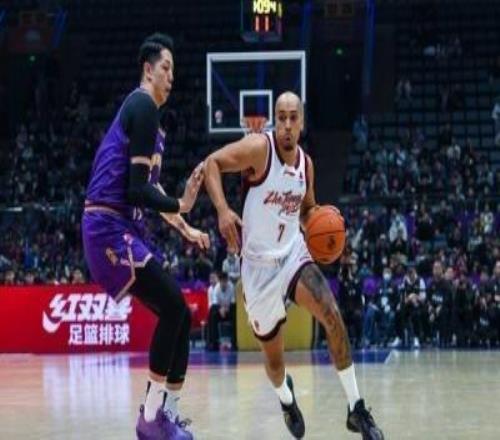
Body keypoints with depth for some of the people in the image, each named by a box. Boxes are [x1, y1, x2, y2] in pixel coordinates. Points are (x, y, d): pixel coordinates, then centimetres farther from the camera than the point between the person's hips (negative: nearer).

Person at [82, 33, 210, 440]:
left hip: (125, 228, 10)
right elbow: (136, 190, -19)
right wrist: (181, 206, -17)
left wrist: (184, 229, 31)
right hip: (110, 226, -10)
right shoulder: (143, 107, -11)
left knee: (179, 315, 9)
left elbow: (149, 189, 32)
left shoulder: (146, 111, 21)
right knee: (173, 307, -17)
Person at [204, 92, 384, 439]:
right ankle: (286, 398, 45)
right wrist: (223, 210, -34)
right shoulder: (259, 148, -15)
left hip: (293, 254, 3)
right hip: (259, 265, -3)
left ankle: (357, 409, -16)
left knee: (332, 316, -22)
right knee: (273, 356, 8)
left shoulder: (306, 163, 4)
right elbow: (212, 163, -20)